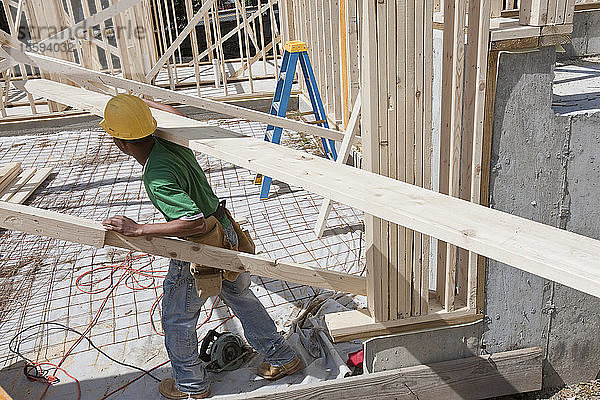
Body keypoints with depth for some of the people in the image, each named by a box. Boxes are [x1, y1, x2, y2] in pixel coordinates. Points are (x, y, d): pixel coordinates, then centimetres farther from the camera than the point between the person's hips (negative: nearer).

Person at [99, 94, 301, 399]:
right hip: (226, 233, 8)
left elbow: (195, 222, -35)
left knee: (177, 320, 16)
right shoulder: (170, 142, -7)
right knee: (241, 298, 26)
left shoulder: (157, 177, -31)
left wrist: (138, 230, -31)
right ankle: (282, 357, 41)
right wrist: (143, 103, 32)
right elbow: (178, 116, 18)